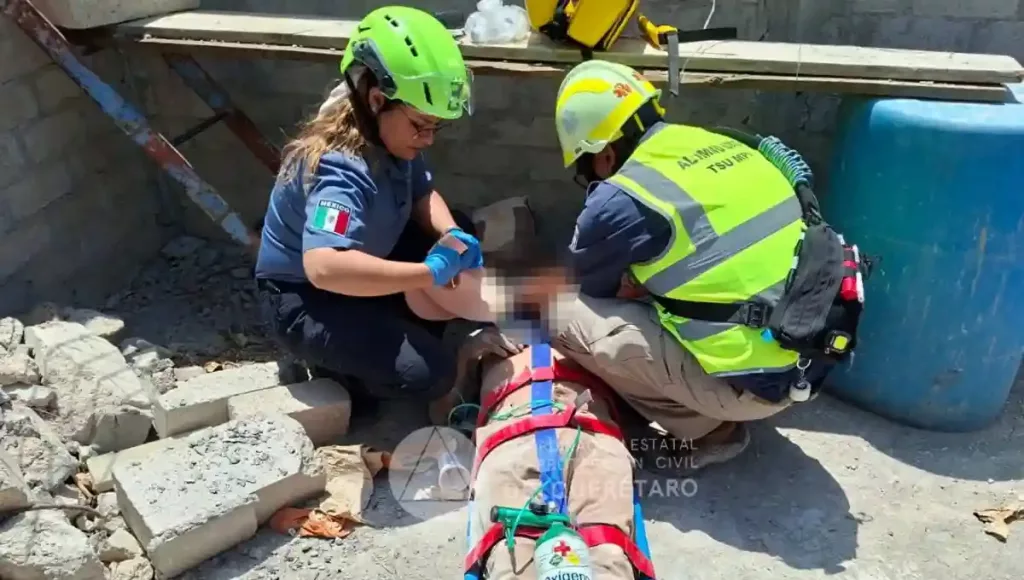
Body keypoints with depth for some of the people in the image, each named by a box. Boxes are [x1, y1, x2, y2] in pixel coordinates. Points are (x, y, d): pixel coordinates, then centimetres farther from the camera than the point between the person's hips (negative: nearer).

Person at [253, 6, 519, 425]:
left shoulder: (389, 136, -9)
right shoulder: (342, 169, -34)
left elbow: (422, 195, 6)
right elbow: (324, 267, -48)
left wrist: (452, 235, -16)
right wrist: (430, 273, -43)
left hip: (357, 265, 9)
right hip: (302, 299, -9)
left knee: (463, 233, 3)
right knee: (429, 372, -23)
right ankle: (336, 365, 5)